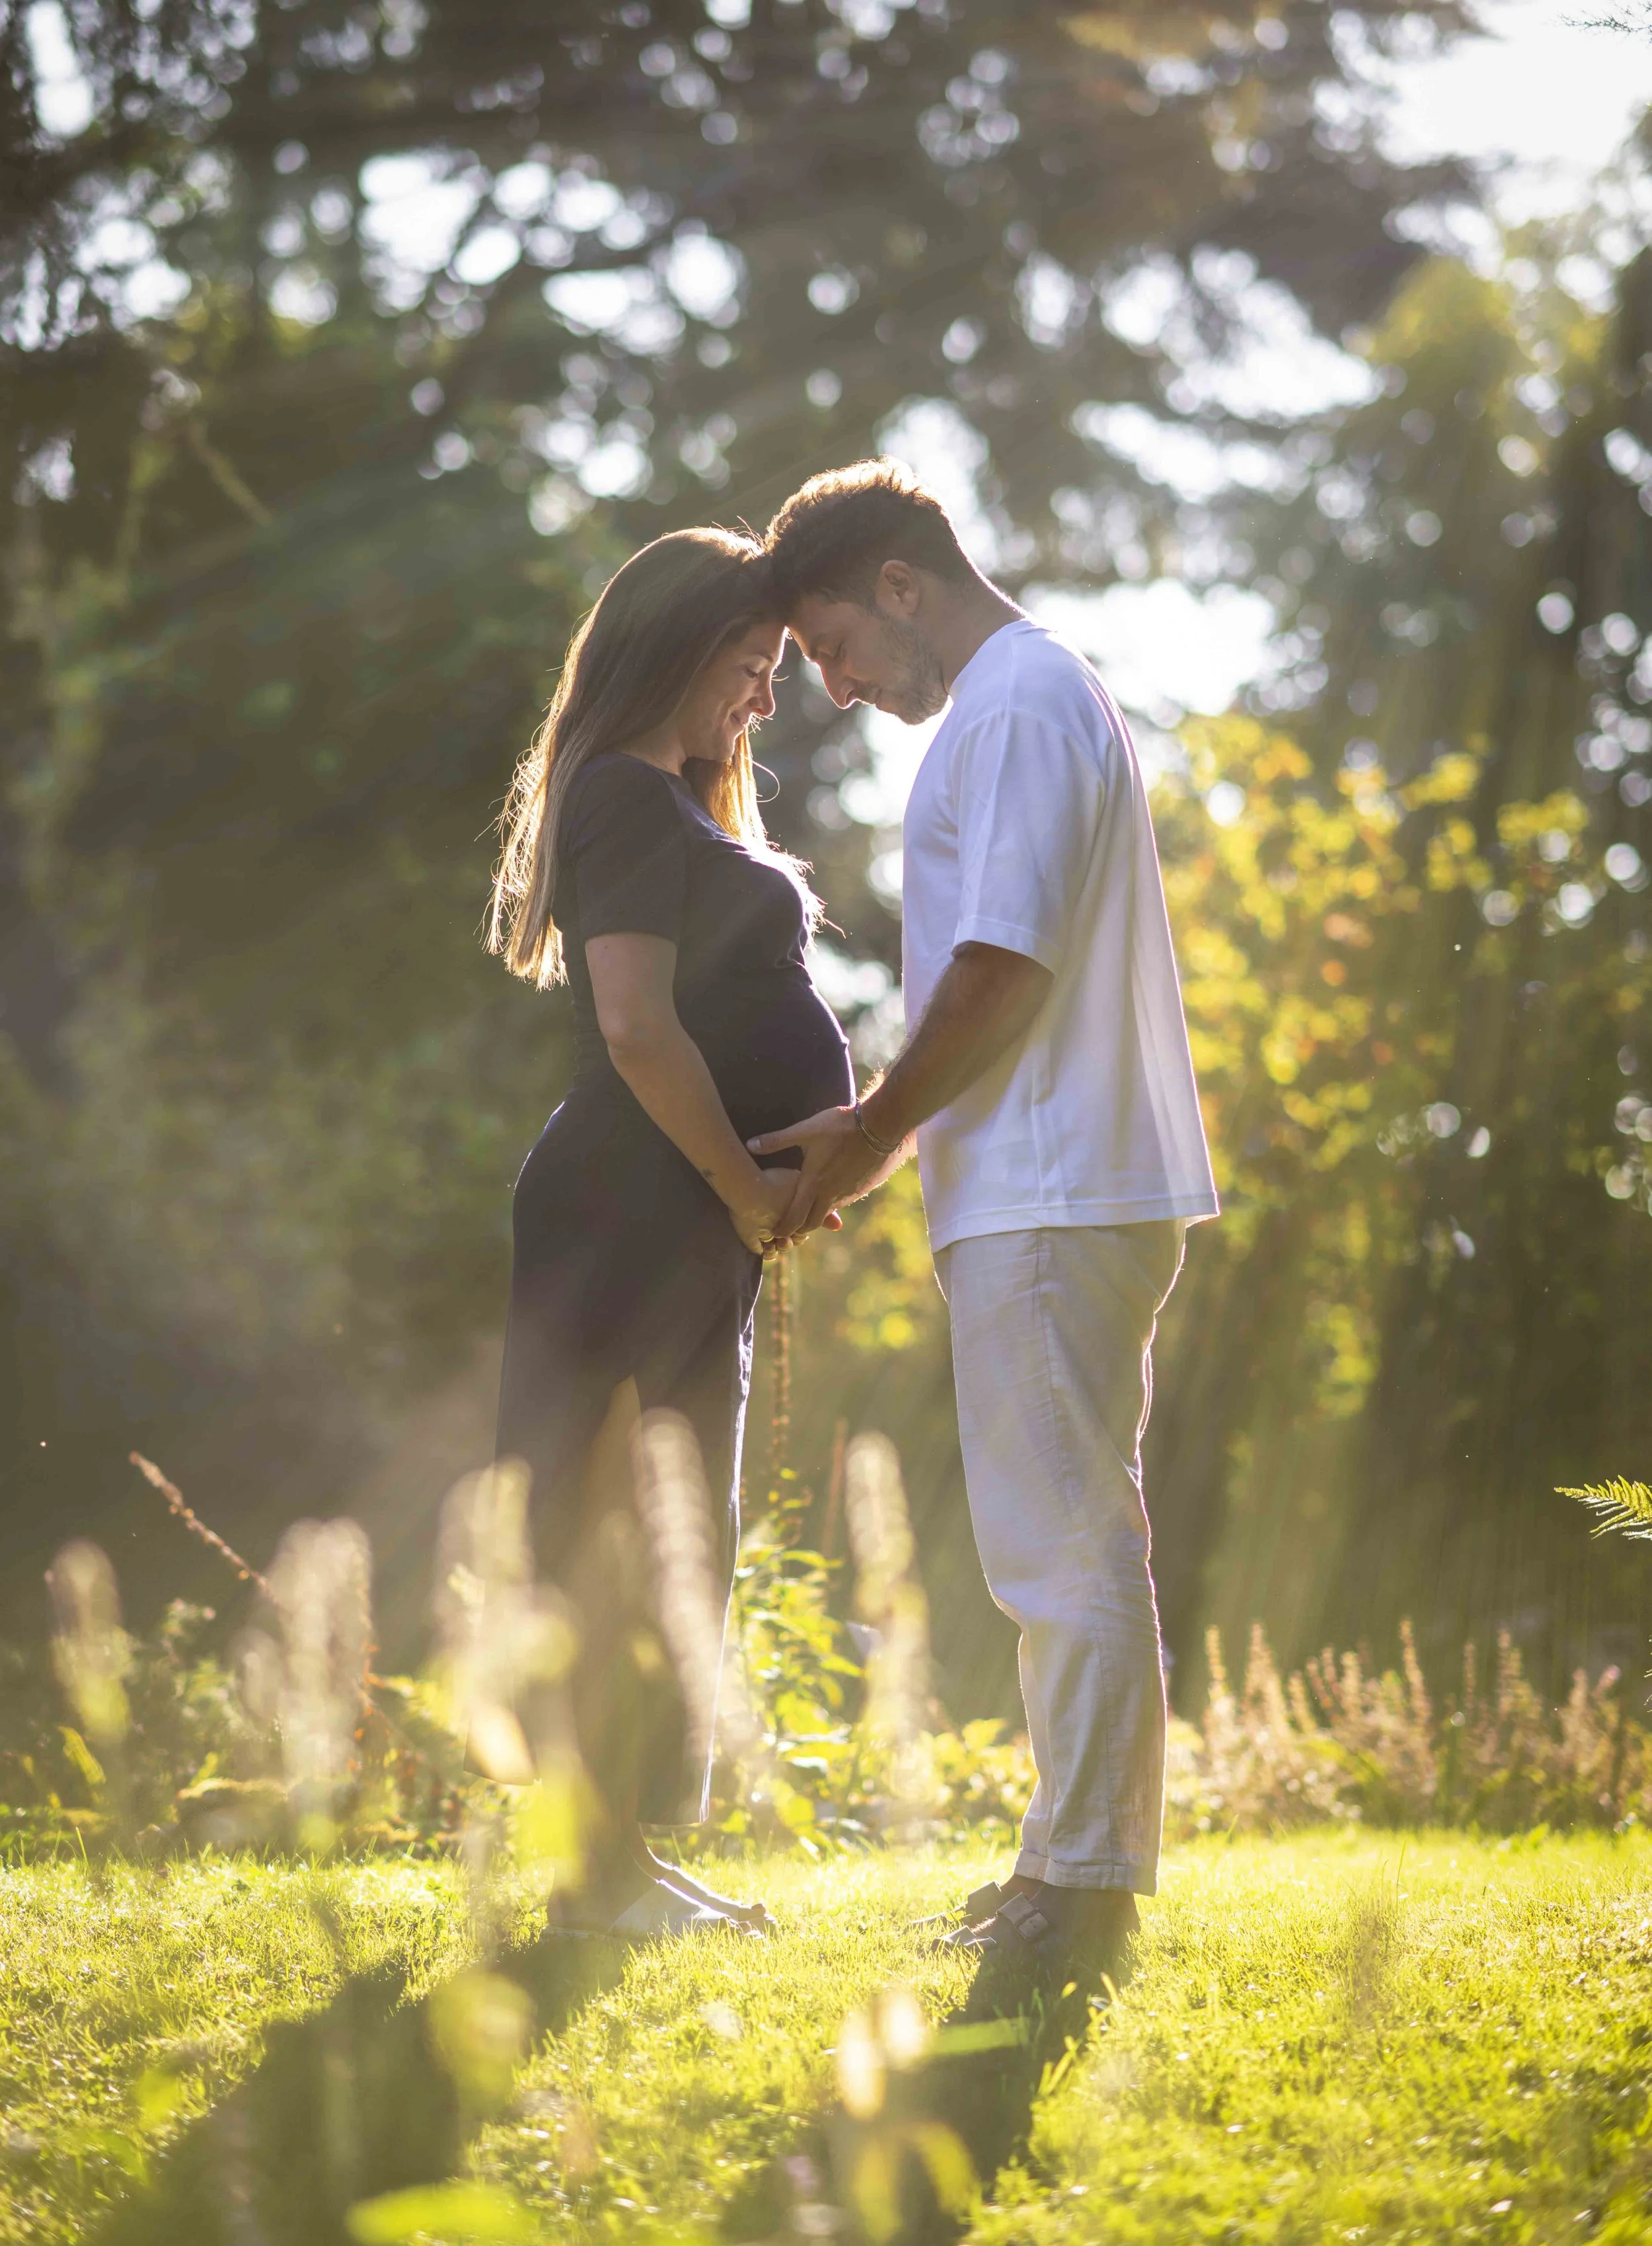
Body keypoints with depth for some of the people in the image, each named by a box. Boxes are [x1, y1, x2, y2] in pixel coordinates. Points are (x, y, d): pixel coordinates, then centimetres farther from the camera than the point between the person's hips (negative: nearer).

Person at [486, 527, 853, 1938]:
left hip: (691, 1232, 11)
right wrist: (746, 1184, -15)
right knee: (627, 1545, -8)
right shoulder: (628, 801, -11)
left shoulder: (672, 808, 21)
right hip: (639, 1220, -11)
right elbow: (637, 1029, -21)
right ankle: (608, 1871, -5)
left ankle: (636, 1857, 19)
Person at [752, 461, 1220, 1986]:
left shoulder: (1022, 704, -10)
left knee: (1067, 1544, -8)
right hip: (1064, 1192, 11)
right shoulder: (1034, 701, 22)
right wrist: (892, 1130, 16)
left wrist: (876, 1133, -9)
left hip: (1050, 1202, -11)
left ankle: (1083, 1884, -6)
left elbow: (1004, 965, -18)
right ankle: (1087, 1861, 20)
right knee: (1074, 1543, 13)